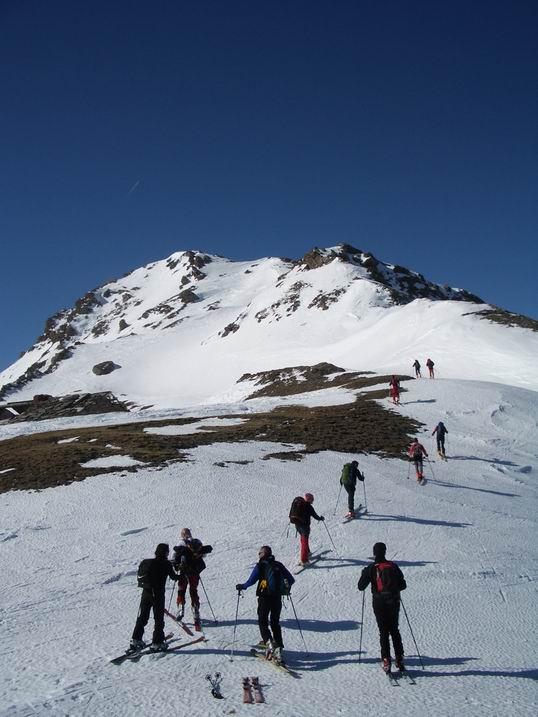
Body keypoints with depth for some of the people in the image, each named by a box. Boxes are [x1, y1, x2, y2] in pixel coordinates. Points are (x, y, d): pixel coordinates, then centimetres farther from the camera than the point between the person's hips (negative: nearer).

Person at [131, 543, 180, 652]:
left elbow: (140, 576, 11)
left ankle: (136, 640, 15)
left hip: (146, 593, 5)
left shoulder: (146, 562, 6)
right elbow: (173, 577, 2)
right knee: (159, 619, 4)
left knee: (142, 617, 15)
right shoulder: (166, 564, -8)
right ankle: (157, 643, 2)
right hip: (158, 594, -5)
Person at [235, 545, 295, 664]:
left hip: (265, 597, -4)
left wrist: (242, 586, 6)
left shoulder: (260, 565, -4)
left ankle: (269, 643, -16)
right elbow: (291, 579, 10)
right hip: (277, 598, 4)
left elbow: (251, 581, -12)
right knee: (275, 623, 15)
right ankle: (278, 650, 7)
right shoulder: (279, 565, 10)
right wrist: (286, 587, 31)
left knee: (262, 622, 7)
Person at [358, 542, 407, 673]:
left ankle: (386, 660, -1)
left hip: (379, 604, -2)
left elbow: (361, 587, -6)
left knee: (384, 632, 6)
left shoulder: (371, 568, -9)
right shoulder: (393, 566, -1)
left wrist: (363, 574, 11)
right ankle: (399, 659, 13)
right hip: (394, 603, 2)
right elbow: (403, 585, 3)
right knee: (394, 630, 16)